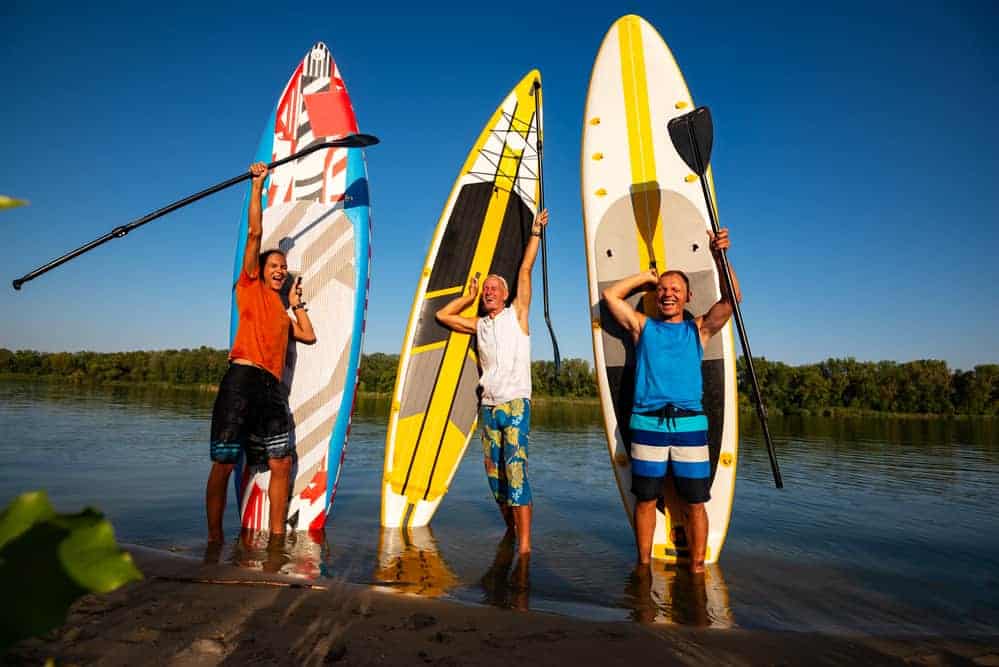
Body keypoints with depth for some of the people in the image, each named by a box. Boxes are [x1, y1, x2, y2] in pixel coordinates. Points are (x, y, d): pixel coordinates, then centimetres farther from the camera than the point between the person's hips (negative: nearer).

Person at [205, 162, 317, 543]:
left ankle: (276, 537, 10)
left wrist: (297, 303, 28)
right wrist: (257, 185, 9)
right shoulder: (250, 286, 12)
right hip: (242, 379, -6)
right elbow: (254, 232, 7)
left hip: (272, 387, 6)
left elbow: (309, 337, 24)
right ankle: (214, 540, 6)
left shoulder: (283, 314, 28)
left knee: (281, 463, 2)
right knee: (223, 464, -3)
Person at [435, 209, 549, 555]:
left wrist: (536, 231, 6)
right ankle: (510, 530, 23)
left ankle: (524, 545, -12)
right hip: (488, 406, 5)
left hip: (516, 403, -5)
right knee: (494, 474, 7)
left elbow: (525, 270, 3)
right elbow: (442, 315, 22)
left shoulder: (517, 314, 6)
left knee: (516, 471, -13)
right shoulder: (478, 324, 16)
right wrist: (469, 296, 21)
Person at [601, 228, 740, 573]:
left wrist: (718, 256, -10)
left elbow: (731, 298, 2)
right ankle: (644, 566, 17)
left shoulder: (699, 329, 13)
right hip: (647, 424, 0)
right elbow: (611, 295, 11)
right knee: (645, 500, 6)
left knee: (694, 503, 4)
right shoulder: (643, 327, 14)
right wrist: (648, 275, 16)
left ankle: (697, 568, 15)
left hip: (690, 424, 0)